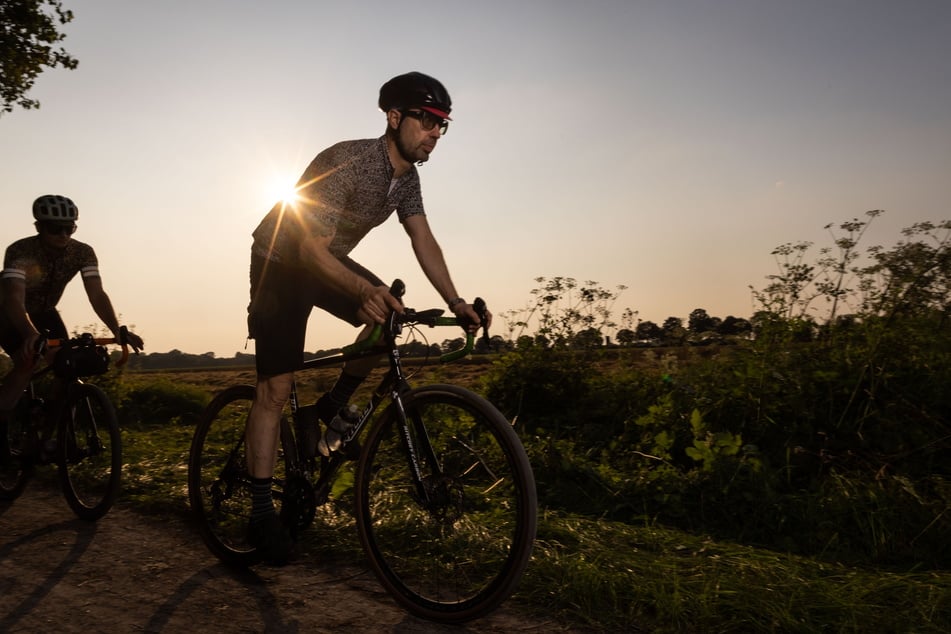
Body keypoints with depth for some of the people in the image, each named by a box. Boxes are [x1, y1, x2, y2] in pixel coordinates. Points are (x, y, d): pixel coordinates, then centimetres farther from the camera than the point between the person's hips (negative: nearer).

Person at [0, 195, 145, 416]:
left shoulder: (83, 253, -22)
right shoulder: (20, 251, -32)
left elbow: (97, 294, -28)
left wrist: (118, 332, -44)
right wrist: (30, 334, -63)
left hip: (44, 311, 4)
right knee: (27, 362, -27)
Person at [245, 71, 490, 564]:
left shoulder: (407, 175, -6)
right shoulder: (348, 162, -31)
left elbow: (423, 241, -5)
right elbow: (312, 249, -35)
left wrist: (456, 303, -16)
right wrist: (363, 290, -52)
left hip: (327, 261, 7)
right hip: (282, 263, -7)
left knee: (392, 317, -16)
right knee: (275, 388, -9)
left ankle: (329, 413, 3)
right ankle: (261, 514, -1)